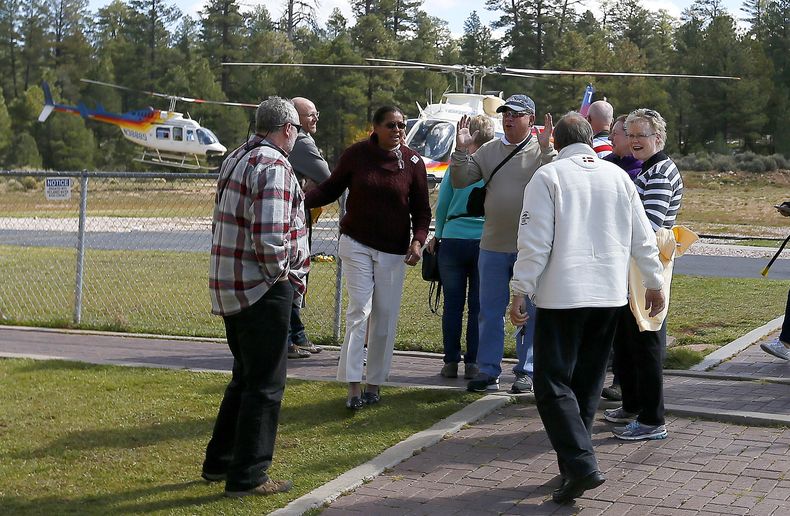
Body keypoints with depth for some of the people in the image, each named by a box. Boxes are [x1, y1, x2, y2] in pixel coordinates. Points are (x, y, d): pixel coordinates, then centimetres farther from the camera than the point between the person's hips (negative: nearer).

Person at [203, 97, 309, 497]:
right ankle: (247, 477, 6)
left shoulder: (234, 160, 13)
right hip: (263, 289, -9)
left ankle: (219, 461, 29)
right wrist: (281, 273, -10)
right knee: (265, 385, 0)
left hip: (230, 289, 9)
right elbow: (269, 236, -26)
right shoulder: (274, 168, -17)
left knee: (246, 377, 21)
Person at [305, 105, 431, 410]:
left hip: (393, 251, 2)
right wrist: (301, 201, -14)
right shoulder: (356, 154, -3)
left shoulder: (413, 162, 0)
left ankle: (374, 383, 15)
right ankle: (354, 386, -11)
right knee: (359, 311, -10)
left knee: (385, 317, 4)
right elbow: (331, 189, 3)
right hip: (356, 245, -2)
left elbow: (421, 209, 4)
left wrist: (418, 240, -12)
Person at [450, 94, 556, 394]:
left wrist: (545, 149, -28)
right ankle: (488, 371, 17)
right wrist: (461, 150, -9)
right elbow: (460, 181, 4)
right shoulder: (488, 150, 8)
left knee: (530, 313, 6)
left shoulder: (543, 151, -3)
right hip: (493, 245, 4)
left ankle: (526, 371, 15)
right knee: (490, 312, 9)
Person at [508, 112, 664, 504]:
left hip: (562, 295, -5)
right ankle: (575, 461, 19)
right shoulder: (618, 176, 9)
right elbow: (642, 238, 12)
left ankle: (581, 465, -15)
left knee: (553, 385, -3)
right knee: (588, 383, 14)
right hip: (610, 294, 5)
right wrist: (654, 283, 23)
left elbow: (535, 242, -11)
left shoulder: (548, 177, -4)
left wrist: (521, 292, -6)